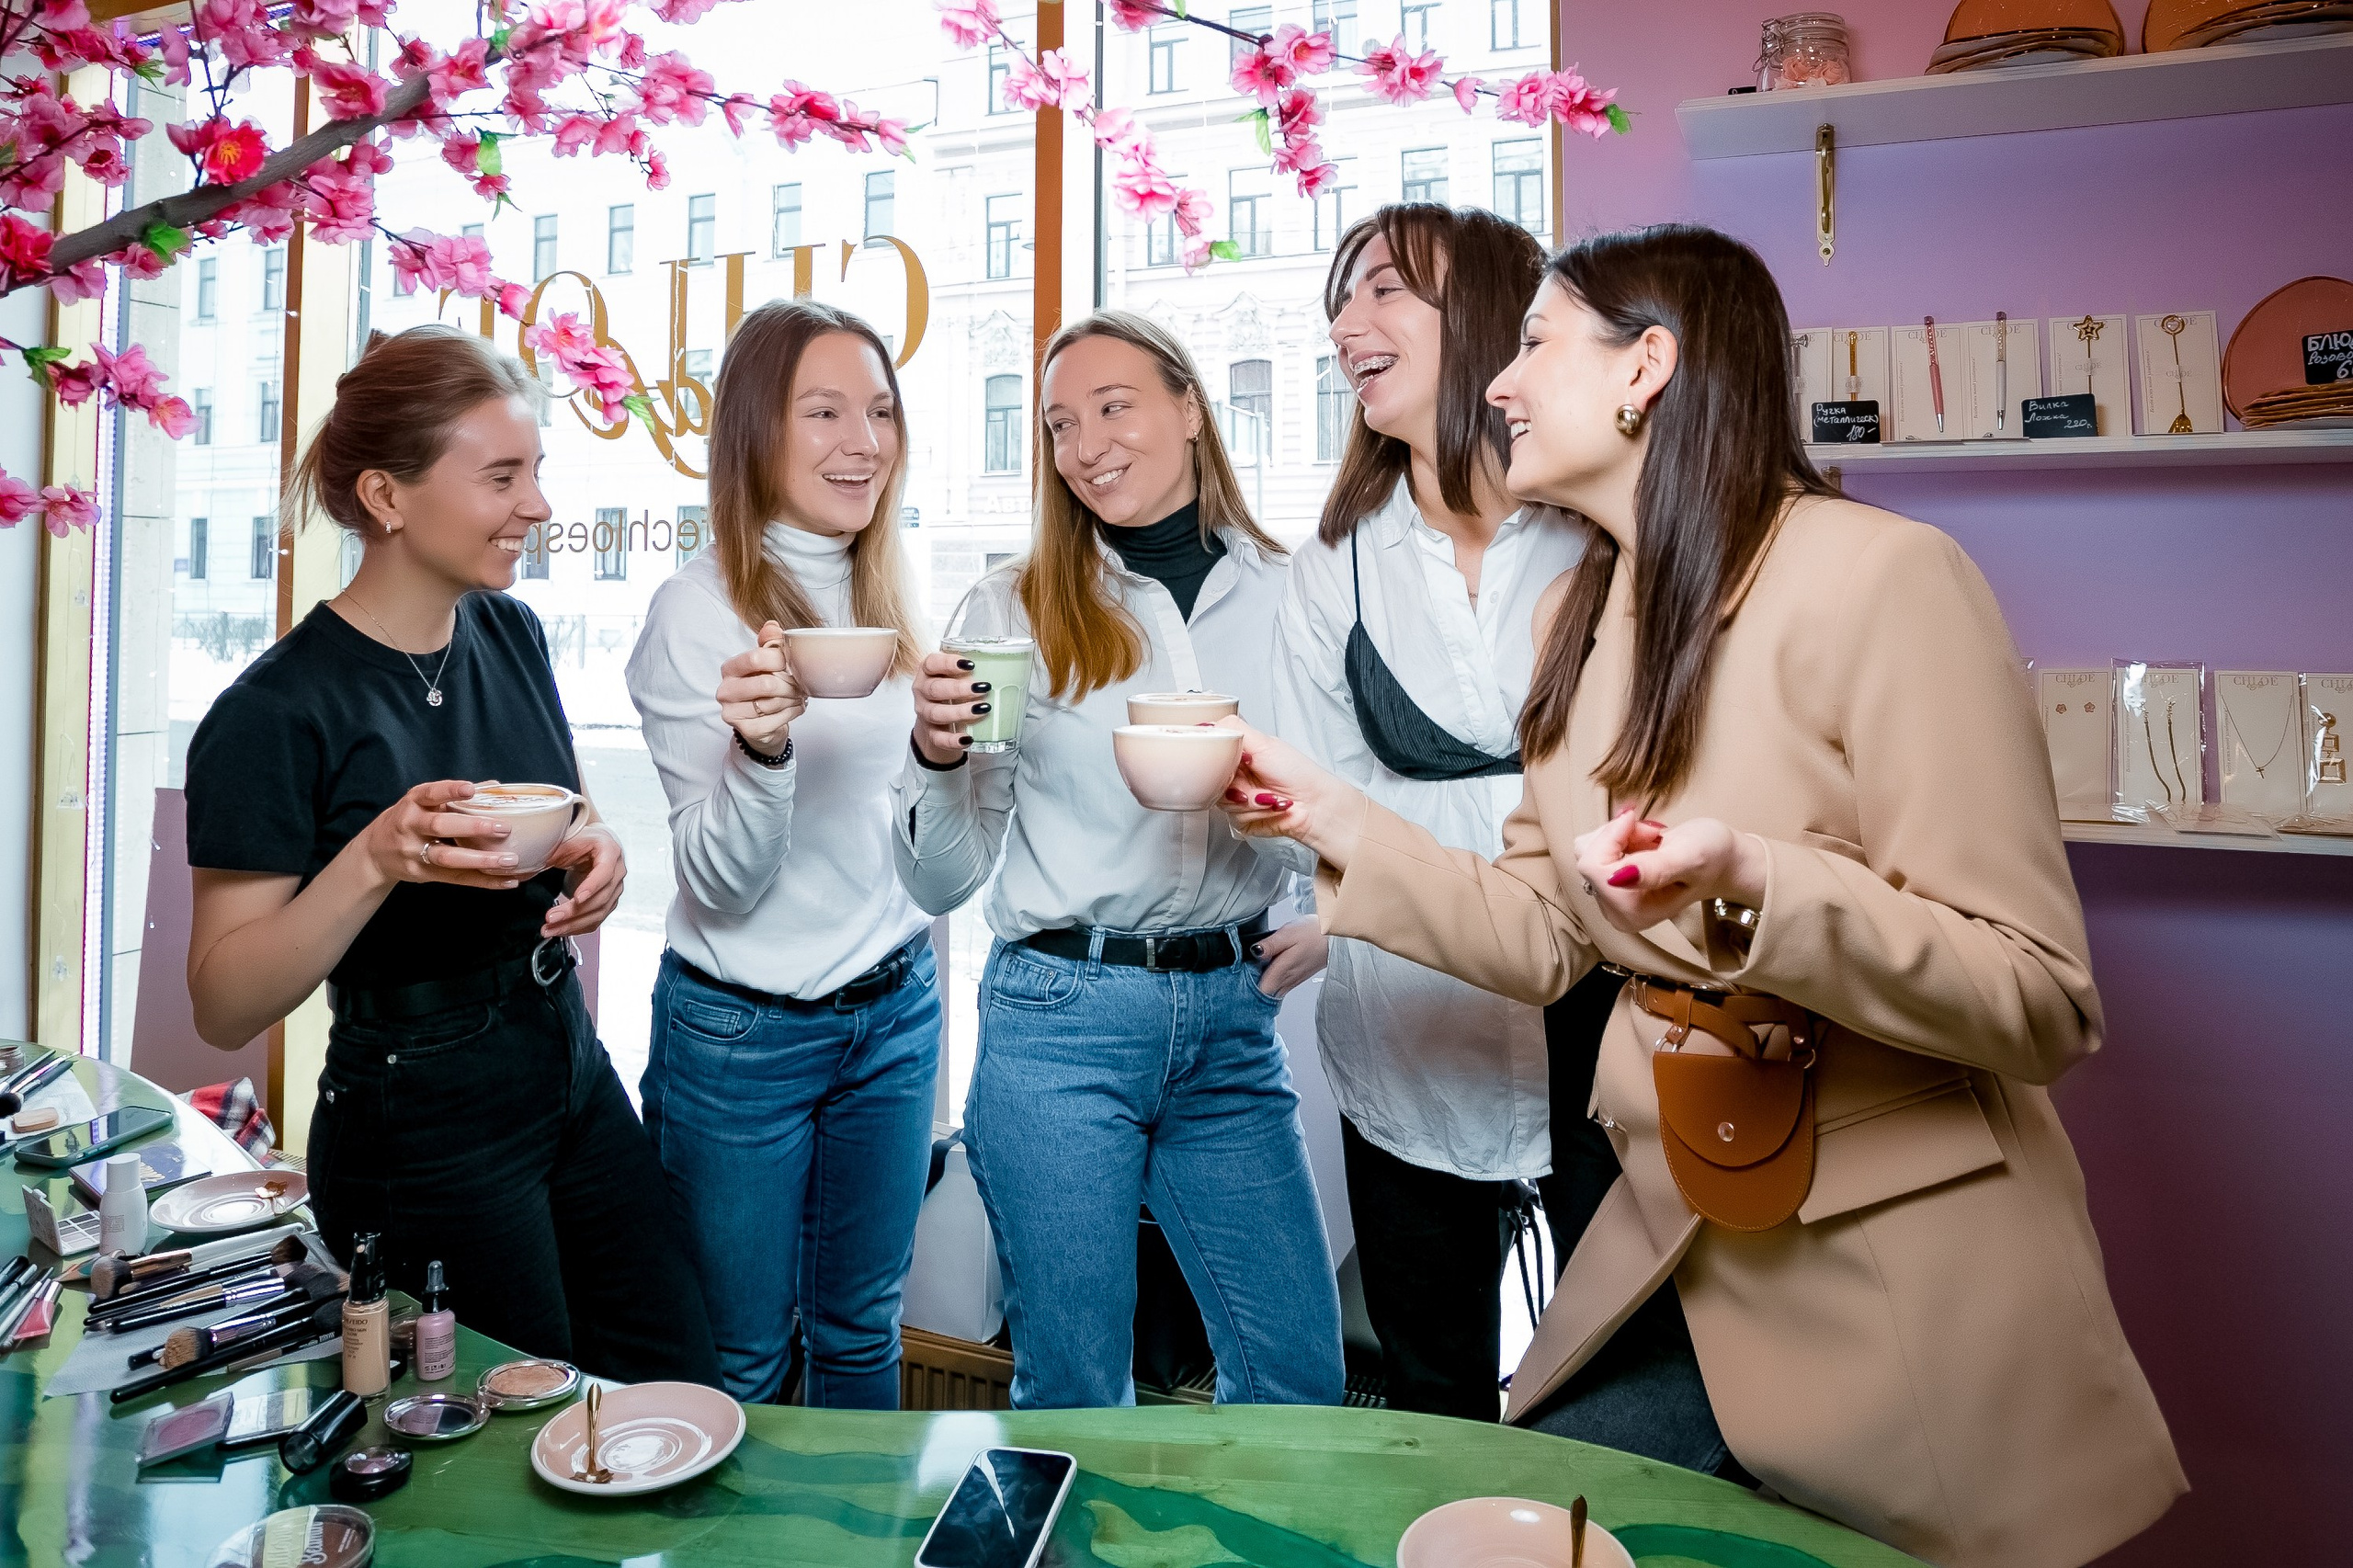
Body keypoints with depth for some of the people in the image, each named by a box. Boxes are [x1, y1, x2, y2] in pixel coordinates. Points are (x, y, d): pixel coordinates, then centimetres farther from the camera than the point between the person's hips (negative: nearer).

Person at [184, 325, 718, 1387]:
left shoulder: (509, 632, 1)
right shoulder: (277, 712, -19)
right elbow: (224, 1008, -17)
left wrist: (599, 856, -6)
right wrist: (377, 861, -32)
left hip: (575, 1075, 7)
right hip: (418, 1133, -6)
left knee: (685, 1405, 15)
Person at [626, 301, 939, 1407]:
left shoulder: (885, 602, 6)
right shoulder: (697, 611, -13)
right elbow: (719, 881, -16)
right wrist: (761, 745, -33)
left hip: (893, 1009, 5)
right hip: (742, 1032, -5)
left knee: (859, 1329, 20)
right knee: (739, 1360, 13)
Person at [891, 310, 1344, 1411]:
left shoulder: (1282, 594, 4)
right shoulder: (1011, 610, 0)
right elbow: (942, 881, 0)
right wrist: (937, 753, -17)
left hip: (1232, 1017, 2)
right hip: (1060, 1016, -2)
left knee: (1298, 1372, 10)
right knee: (1075, 1391, 9)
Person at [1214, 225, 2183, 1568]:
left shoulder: (1881, 576, -18)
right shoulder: (1587, 617, 6)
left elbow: (2046, 1006, -20)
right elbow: (1542, 938, 7)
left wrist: (1752, 888, -36)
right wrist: (1331, 820, -1)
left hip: (1896, 1282, -6)